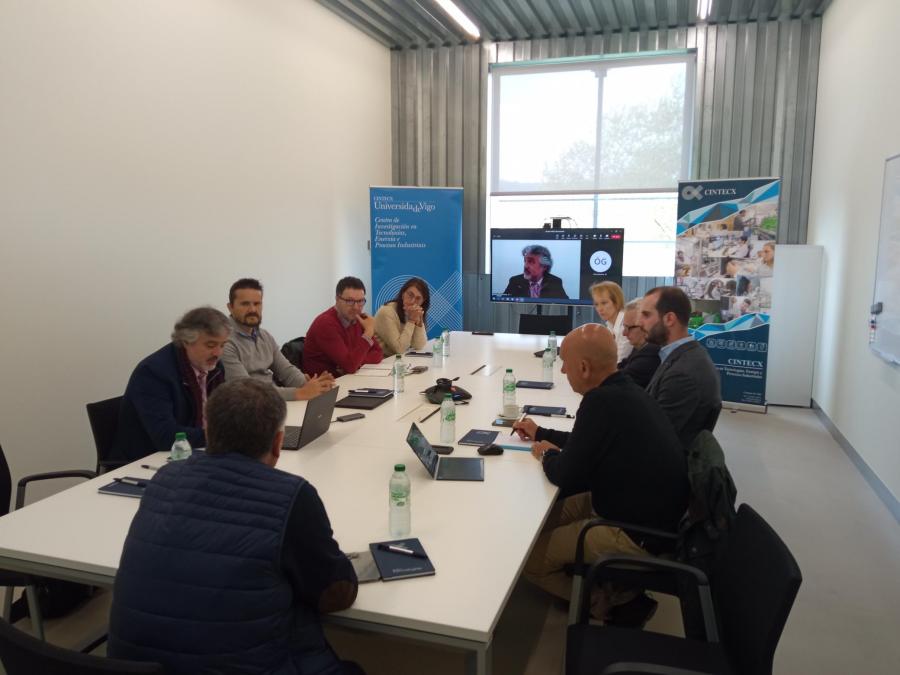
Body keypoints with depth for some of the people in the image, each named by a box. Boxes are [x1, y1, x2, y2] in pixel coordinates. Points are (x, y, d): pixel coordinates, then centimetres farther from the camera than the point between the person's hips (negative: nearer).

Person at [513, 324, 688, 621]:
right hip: (650, 513, 9)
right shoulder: (625, 391, 2)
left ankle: (606, 600, 11)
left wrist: (547, 455, 2)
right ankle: (611, 585, 19)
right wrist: (541, 433, 24)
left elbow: (566, 477, -19)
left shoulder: (603, 401, -27)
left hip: (639, 536, -9)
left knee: (528, 557, -4)